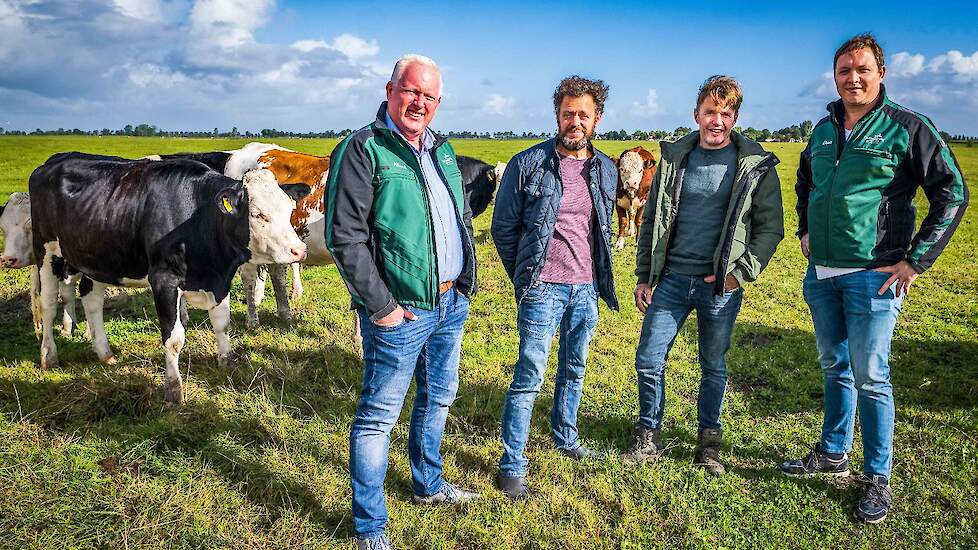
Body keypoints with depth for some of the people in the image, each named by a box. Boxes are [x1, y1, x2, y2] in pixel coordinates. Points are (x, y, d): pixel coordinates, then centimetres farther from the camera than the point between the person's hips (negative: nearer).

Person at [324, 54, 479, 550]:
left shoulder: (442, 149, 11)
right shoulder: (362, 150, -12)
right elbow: (344, 238, -17)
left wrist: (468, 281, 13)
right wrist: (381, 307, -18)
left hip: (451, 304, 8)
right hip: (400, 311, -8)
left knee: (438, 399, 22)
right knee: (379, 415, 2)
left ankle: (428, 485, 43)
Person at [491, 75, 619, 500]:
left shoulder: (606, 170, 8)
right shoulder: (529, 164, -7)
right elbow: (503, 227, -1)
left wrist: (598, 278, 15)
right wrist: (524, 277, 4)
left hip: (587, 289, 5)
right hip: (542, 289, -5)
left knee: (574, 370, 18)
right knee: (530, 375, -6)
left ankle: (566, 439, 38)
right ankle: (512, 466, 4)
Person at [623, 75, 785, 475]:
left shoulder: (756, 165, -2)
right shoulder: (675, 158, 6)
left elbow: (770, 227, 0)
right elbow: (652, 220, 10)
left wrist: (741, 273, -11)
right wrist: (644, 277, 6)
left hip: (721, 286, -2)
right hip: (672, 279, 2)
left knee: (714, 367, 10)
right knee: (648, 360, 3)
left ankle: (708, 442, 29)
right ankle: (649, 439, 21)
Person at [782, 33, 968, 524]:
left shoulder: (907, 127, -7)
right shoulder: (824, 129, 10)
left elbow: (953, 194, -7)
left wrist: (916, 261, -11)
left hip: (873, 276, -5)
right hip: (821, 274, 6)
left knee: (870, 378, -1)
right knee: (834, 369, 17)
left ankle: (878, 478, 13)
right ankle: (833, 454, 31)